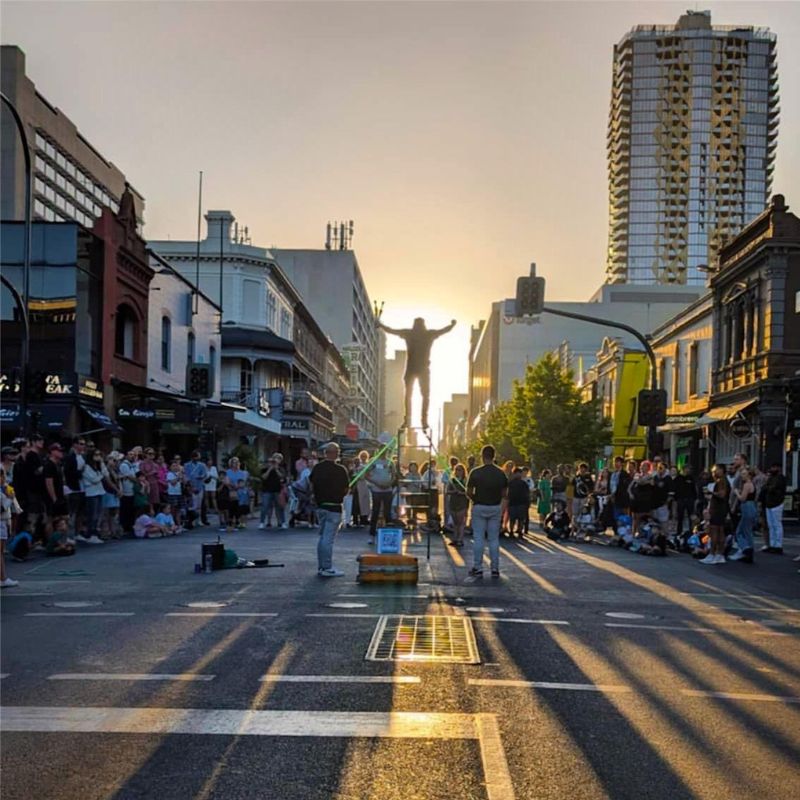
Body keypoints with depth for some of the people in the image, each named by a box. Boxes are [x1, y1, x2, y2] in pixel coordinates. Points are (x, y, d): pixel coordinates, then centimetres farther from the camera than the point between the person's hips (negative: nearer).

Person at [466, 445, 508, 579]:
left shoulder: (476, 472, -12)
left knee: (478, 539, 4)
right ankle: (495, 569, 10)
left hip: (479, 507, -3)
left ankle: (478, 568, 5)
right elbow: (504, 494, 4)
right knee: (494, 539, 8)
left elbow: (469, 493, -8)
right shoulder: (501, 473, -2)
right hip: (495, 508, 3)